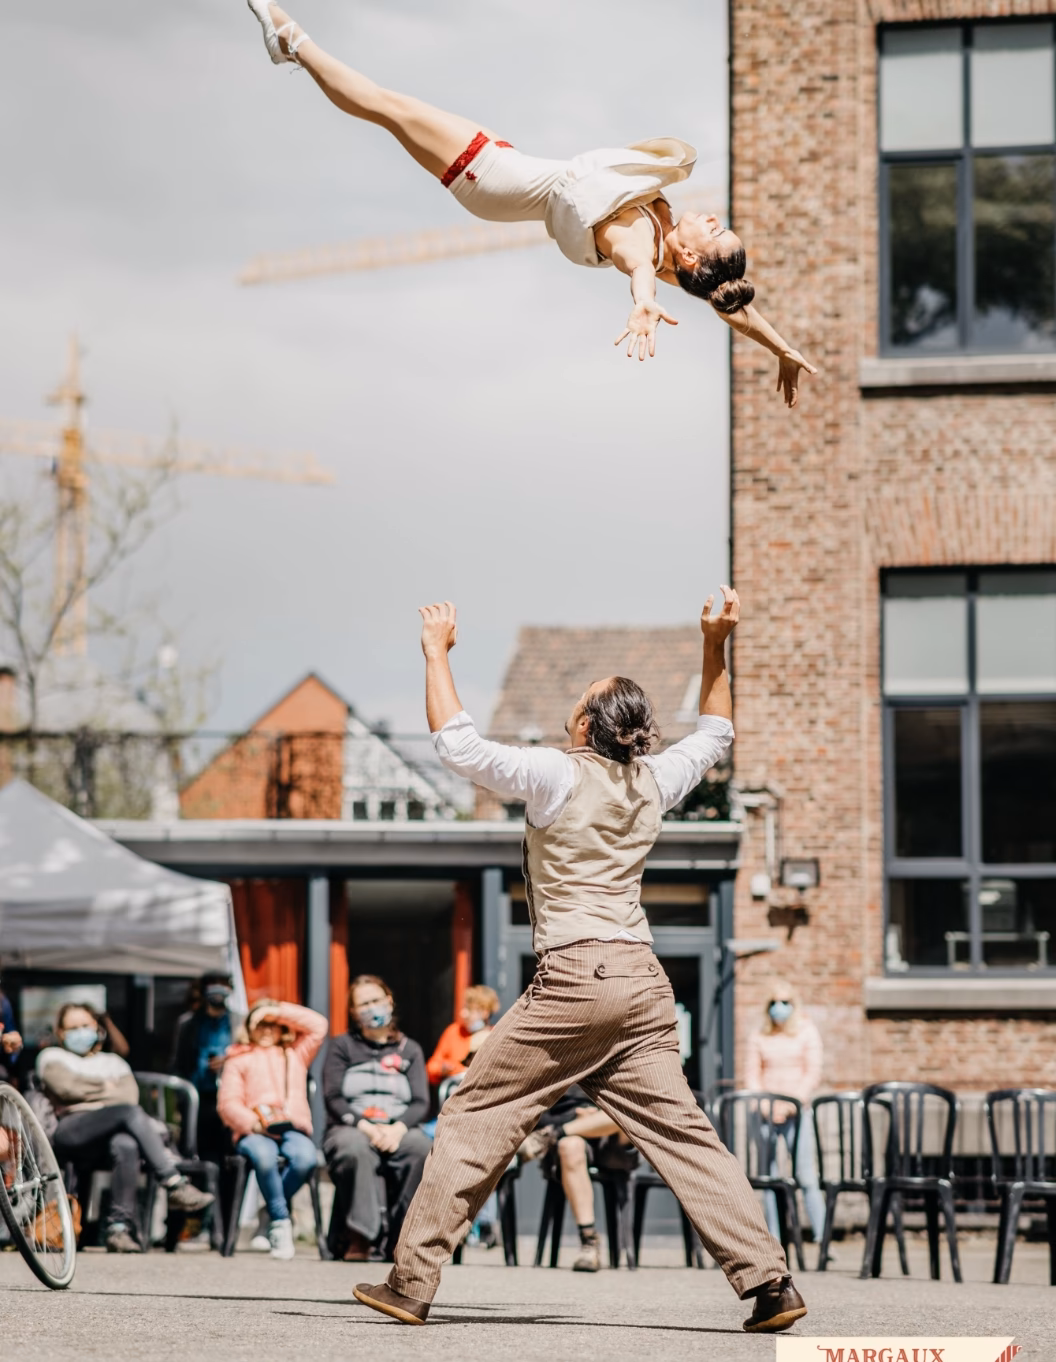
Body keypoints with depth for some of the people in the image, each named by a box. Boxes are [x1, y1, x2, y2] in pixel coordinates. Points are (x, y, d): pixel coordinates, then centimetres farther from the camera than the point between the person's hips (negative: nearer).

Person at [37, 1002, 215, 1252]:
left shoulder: (112, 1061, 33)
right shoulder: (52, 1057, 25)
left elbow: (130, 1094, 11)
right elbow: (66, 1086, 2)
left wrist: (89, 1092, -2)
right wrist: (107, 1089, 12)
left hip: (110, 1134, 3)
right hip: (70, 1133, -3)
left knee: (126, 1145, -39)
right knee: (131, 1112, -33)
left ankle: (119, 1229, -44)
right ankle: (176, 1187, -39)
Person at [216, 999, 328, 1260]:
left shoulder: (295, 1054, 30)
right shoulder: (238, 1060, 20)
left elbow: (318, 1026, 19)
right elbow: (227, 1103, 7)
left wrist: (280, 1012, 18)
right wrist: (255, 1122, -11)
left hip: (293, 1128, 2)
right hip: (253, 1132, -2)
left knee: (305, 1157, -35)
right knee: (264, 1157, -39)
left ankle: (273, 1212, -14)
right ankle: (282, 1223, -26)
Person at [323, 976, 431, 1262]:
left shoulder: (409, 1050, 19)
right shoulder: (343, 1047, 15)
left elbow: (421, 1103, 8)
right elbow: (333, 1099, 3)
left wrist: (397, 1128, -14)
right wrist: (365, 1126, -15)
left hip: (399, 1129, 1)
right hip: (350, 1128, -1)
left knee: (422, 1147, -35)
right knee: (354, 1148, -40)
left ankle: (400, 1238, -28)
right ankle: (358, 1236, -35)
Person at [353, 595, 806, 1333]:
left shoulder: (556, 776, -7)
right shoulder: (653, 781, 10)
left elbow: (458, 743, -6)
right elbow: (715, 735, 30)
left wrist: (438, 651, 4)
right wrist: (716, 646, 26)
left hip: (574, 976, -6)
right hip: (643, 981, 6)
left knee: (476, 1119, 2)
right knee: (682, 1132, 4)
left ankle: (413, 1280, 1)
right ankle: (769, 1278, -6)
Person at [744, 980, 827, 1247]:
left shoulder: (806, 1032, 6)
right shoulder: (759, 1036, 12)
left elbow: (813, 1073, -1)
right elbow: (751, 1074, 9)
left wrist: (792, 1103, -12)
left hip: (797, 1111, -2)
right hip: (766, 1112, 2)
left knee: (806, 1175, -9)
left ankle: (821, 1235, -8)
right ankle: (772, 1236, 3)